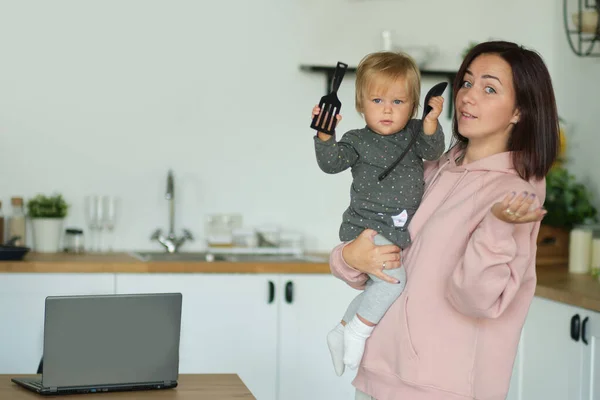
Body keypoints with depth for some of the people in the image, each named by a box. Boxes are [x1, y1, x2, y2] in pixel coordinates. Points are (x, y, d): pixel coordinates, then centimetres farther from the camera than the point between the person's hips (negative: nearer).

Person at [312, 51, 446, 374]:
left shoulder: (413, 133, 6)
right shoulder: (358, 141, -6)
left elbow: (432, 150, -10)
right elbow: (331, 163, -17)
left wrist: (431, 122, -27)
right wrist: (325, 135, -34)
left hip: (399, 232, 6)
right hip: (367, 227, -6)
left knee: (379, 288, 18)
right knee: (393, 278, -26)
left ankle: (341, 332, 38)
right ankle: (358, 331, -7)